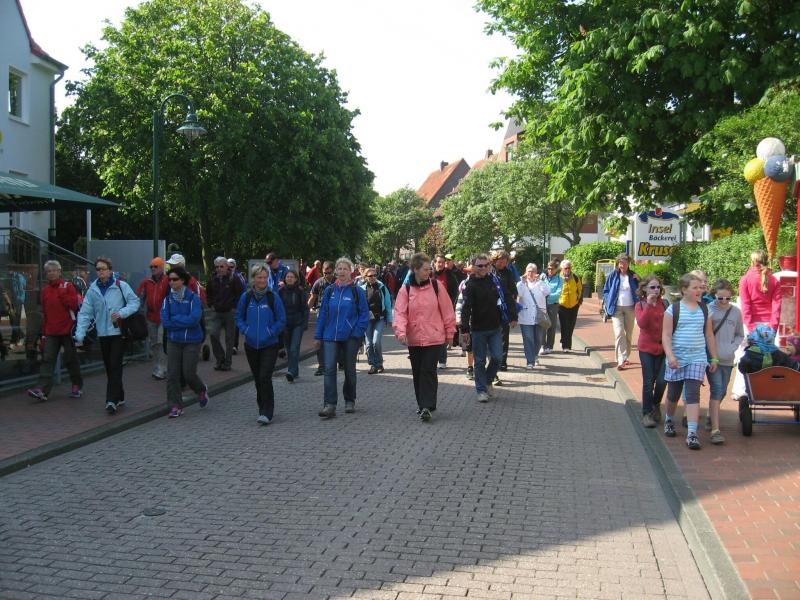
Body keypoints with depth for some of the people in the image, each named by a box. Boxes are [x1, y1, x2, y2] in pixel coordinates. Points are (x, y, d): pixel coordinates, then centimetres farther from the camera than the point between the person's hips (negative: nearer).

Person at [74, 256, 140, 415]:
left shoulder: (121, 286, -5)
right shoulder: (92, 290, 4)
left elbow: (135, 302, -3)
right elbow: (85, 313, 0)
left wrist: (122, 313, -20)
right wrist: (79, 334, -9)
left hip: (119, 332, -4)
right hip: (103, 334, 4)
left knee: (115, 365, -10)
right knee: (109, 367, 11)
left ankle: (112, 400, -11)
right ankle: (119, 397, 25)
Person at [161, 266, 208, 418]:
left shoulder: (193, 298, -10)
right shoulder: (167, 299, 1)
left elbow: (194, 319, -22)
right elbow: (165, 322, -7)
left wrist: (174, 319, -14)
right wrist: (184, 322, -13)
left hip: (191, 341, -3)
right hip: (173, 341, 3)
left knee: (189, 374, -2)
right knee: (172, 374, -1)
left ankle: (202, 390, 30)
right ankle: (175, 406, 9)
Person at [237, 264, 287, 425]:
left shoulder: (273, 297, -5)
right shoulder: (246, 297, 3)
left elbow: (282, 320, -1)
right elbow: (239, 317, 11)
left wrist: (270, 332, -11)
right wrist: (245, 330, -5)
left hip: (269, 345, -4)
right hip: (251, 345, 4)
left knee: (265, 377, -13)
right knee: (257, 379, 13)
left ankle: (267, 413, -9)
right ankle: (264, 409, 28)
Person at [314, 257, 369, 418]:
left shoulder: (357, 291, -4)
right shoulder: (329, 291, 5)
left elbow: (364, 314, -3)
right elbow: (322, 314, 8)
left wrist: (358, 332, -13)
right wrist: (318, 336, 7)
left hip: (350, 337, -2)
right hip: (330, 336, 2)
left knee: (349, 370, 11)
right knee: (329, 369, -9)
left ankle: (350, 401, 27)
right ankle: (330, 405, -10)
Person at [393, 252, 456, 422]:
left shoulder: (436, 286, -3)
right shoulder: (406, 289, -1)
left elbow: (447, 310, 3)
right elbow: (400, 312, -7)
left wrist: (449, 333, 5)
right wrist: (401, 331, -23)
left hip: (434, 338, -2)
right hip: (414, 339, 3)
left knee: (428, 371, -10)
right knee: (417, 373, 11)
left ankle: (427, 406, -9)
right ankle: (422, 404, 26)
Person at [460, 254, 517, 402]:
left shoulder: (495, 280, 3)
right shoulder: (470, 285, -8)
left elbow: (505, 299, 10)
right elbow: (466, 308, -14)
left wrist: (513, 317, 6)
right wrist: (465, 330, -21)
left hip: (496, 328, 3)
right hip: (478, 329, -3)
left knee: (497, 357, 1)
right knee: (480, 361, 4)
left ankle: (489, 381, 26)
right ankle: (481, 390, 15)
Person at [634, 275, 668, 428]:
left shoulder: (665, 304, 2)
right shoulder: (640, 305, -3)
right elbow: (642, 323, -19)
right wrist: (649, 304, -25)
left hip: (662, 348, 2)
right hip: (646, 348, -2)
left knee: (662, 381, -2)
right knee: (648, 382, 1)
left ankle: (655, 405, 26)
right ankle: (646, 414, 13)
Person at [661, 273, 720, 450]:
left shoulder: (704, 310, 7)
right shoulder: (673, 309, -5)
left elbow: (709, 335, 13)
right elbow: (666, 335, -8)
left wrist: (714, 358, 13)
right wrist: (670, 355, -19)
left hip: (697, 358, 1)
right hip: (677, 358, -1)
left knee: (693, 394, -9)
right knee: (673, 394, 12)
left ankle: (692, 433, -12)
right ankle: (669, 420, 38)